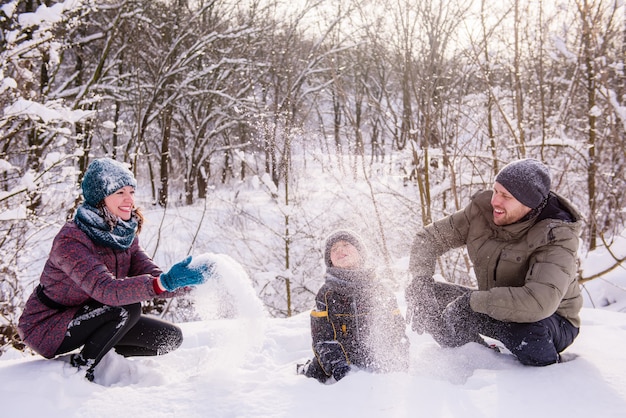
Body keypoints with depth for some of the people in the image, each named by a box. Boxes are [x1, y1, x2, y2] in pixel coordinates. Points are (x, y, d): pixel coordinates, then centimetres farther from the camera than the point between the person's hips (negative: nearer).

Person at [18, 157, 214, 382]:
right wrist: (164, 282, -53)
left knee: (171, 338, -2)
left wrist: (188, 281, -32)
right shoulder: (71, 240, -27)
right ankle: (80, 368, -10)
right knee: (128, 308, -31)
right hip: (46, 327, -7)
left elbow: (151, 276, -13)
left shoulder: (125, 236, -4)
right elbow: (105, 289, -41)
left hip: (87, 319, 7)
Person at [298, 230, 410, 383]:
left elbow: (398, 332, 15)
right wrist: (337, 365, -14)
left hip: (379, 369, 2)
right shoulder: (326, 294, 9)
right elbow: (322, 338, 1)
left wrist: (400, 367, 2)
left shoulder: (379, 290, 14)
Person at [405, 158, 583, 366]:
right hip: (496, 308, 5)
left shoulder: (555, 238, -28)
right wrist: (420, 280, -24)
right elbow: (429, 237, -6)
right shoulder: (482, 210, -14)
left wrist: (473, 300, -39)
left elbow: (539, 302, -43)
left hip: (553, 322, -5)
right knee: (422, 295, -9)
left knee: (528, 332, -41)